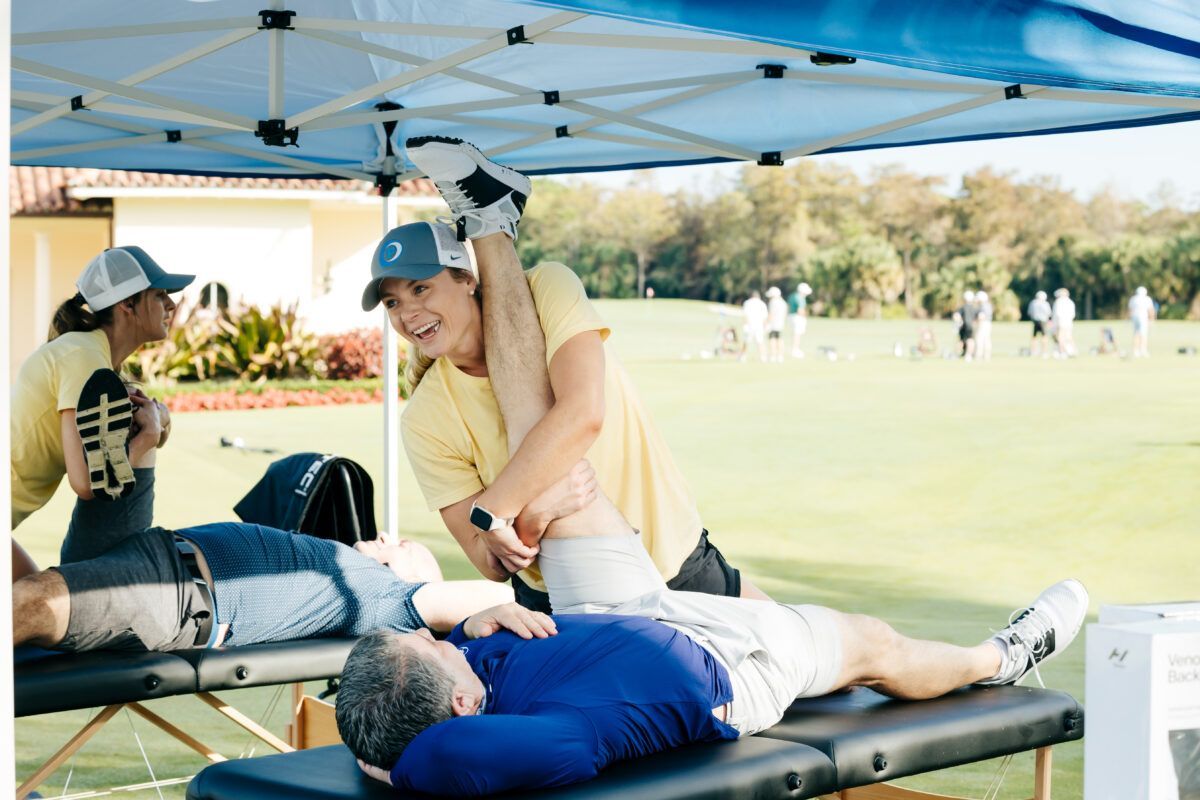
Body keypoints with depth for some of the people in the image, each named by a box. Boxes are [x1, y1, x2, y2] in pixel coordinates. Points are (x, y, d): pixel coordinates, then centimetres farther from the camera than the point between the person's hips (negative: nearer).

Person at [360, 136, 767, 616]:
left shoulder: (548, 289, -14)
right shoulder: (426, 420, -10)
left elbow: (584, 414, -30)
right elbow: (490, 565, -13)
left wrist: (494, 509, -34)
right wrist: (526, 510, -33)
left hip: (674, 564, -2)